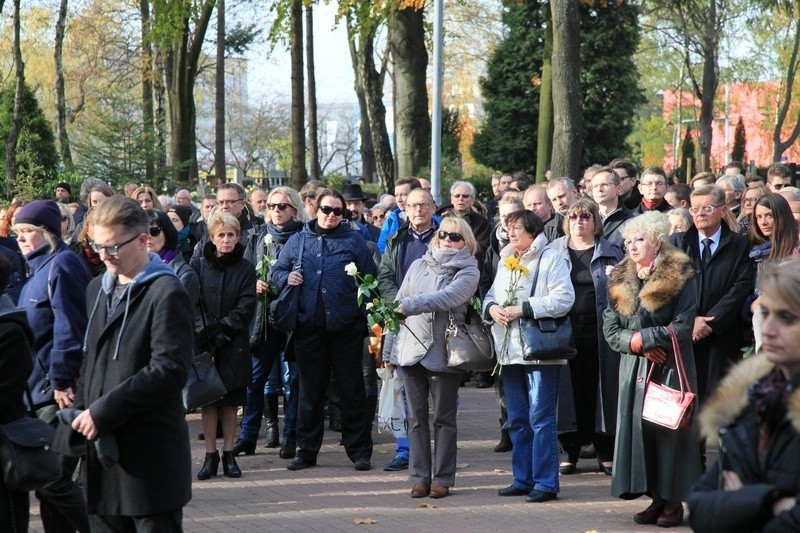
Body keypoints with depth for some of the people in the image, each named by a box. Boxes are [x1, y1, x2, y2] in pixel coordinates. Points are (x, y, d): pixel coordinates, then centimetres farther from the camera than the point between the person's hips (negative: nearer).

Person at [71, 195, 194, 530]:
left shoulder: (166, 293, -11)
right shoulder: (98, 289, 16)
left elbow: (170, 370, -18)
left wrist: (103, 412, -18)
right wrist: (83, 408, 5)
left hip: (149, 453, -8)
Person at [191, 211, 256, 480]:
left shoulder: (245, 269, 3)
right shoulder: (198, 266, 3)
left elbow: (246, 307, -3)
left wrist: (223, 329, -14)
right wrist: (205, 329, -15)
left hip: (234, 344, 0)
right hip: (204, 344, 0)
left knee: (231, 399, 3)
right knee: (208, 398, 0)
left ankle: (229, 453, 10)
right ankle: (211, 455, 6)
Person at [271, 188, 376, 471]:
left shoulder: (353, 240, 5)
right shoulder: (299, 240, 11)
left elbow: (372, 277, 4)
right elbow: (276, 271, 18)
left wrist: (366, 308, -7)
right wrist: (287, 277, -3)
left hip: (345, 326, -2)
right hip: (308, 325, 2)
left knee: (352, 387, 2)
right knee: (310, 390, 8)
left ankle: (360, 451, 8)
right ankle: (306, 450, 16)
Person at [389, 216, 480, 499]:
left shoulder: (468, 272, -1)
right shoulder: (418, 266, 13)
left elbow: (447, 298, -19)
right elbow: (399, 302, 13)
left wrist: (409, 305, -27)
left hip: (443, 353, -4)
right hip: (411, 347, 4)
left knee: (444, 417, 2)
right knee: (416, 417, 4)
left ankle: (442, 478, 6)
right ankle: (420, 477, 9)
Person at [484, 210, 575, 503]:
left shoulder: (551, 259, -4)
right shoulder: (505, 262, 19)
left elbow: (563, 299, -15)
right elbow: (490, 296, 21)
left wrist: (523, 308, -18)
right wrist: (492, 308, -3)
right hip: (510, 352, 7)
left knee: (541, 419, -8)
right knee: (517, 420, 11)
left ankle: (545, 482, -5)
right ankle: (523, 479, 18)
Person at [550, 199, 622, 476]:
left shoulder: (610, 253, 9)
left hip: (599, 335, -1)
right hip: (565, 335, 1)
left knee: (600, 391, 1)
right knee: (570, 392, 2)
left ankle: (606, 454, 8)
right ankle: (570, 452, 11)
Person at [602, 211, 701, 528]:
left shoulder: (679, 276, -5)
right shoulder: (620, 280, 10)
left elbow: (683, 326, -11)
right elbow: (610, 329, 7)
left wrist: (642, 338, -12)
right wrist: (637, 344, -10)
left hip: (670, 368, -5)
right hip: (634, 369, 5)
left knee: (668, 428, -5)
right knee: (639, 427, 1)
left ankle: (673, 502, 2)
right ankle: (656, 498, 10)